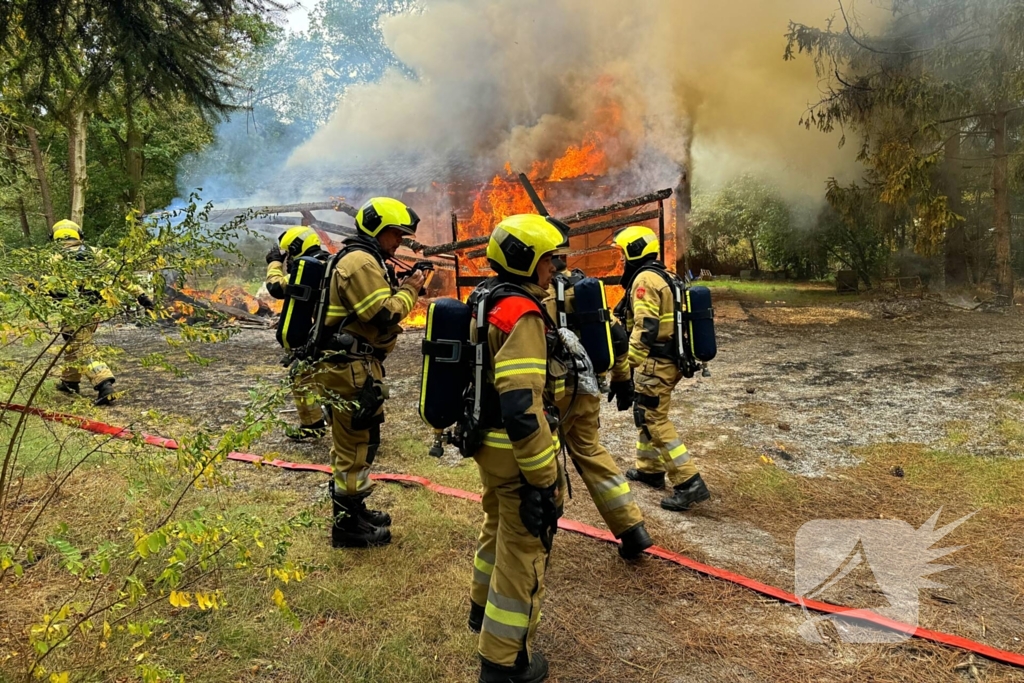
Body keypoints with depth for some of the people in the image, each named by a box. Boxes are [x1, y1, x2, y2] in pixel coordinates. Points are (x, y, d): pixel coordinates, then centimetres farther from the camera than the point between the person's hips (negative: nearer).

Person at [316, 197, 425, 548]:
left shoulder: (362, 260, 19)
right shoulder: (361, 262, -16)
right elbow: (385, 315, -22)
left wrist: (400, 289, 6)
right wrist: (409, 291, -8)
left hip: (353, 365, 12)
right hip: (352, 368, -12)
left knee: (354, 440, 19)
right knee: (356, 443, -4)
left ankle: (352, 509, 32)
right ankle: (347, 525, 6)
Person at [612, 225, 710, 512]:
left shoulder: (644, 279, -15)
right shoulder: (665, 276, 16)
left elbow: (645, 328, -23)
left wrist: (628, 365, -22)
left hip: (654, 363, -10)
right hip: (670, 359, 10)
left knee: (655, 421, -7)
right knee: (646, 414, 21)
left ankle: (689, 483, -7)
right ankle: (650, 469, 33)